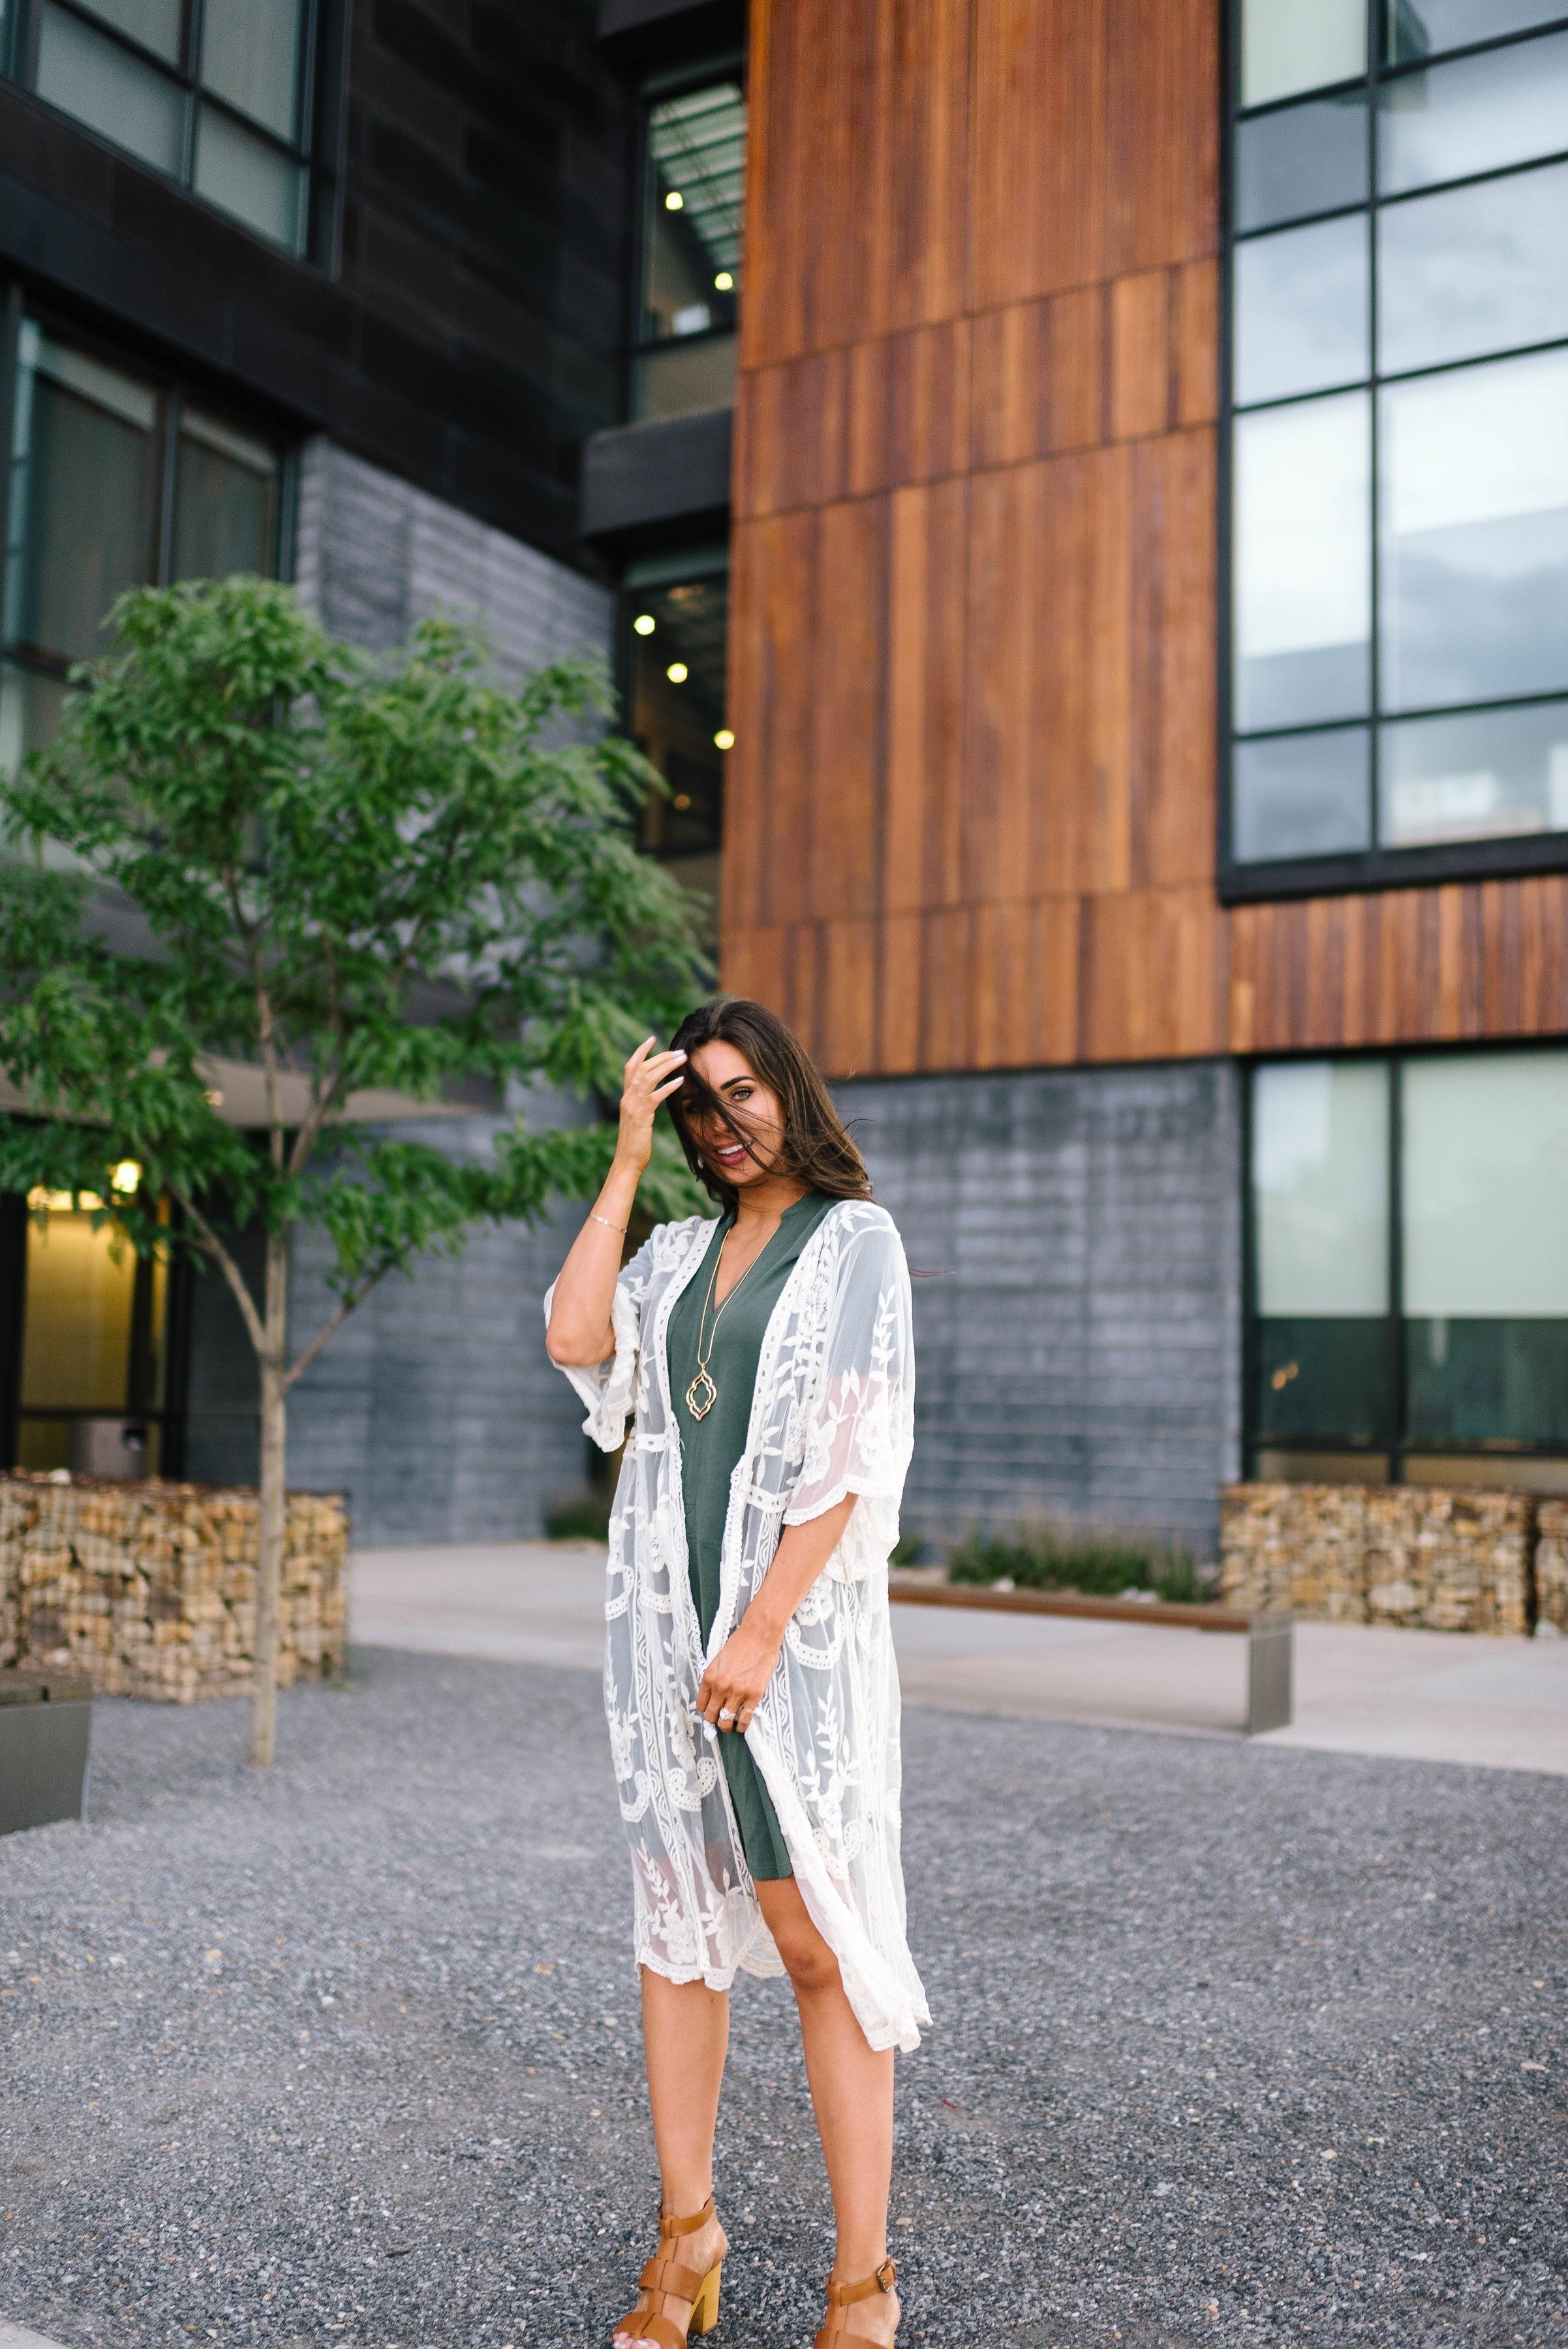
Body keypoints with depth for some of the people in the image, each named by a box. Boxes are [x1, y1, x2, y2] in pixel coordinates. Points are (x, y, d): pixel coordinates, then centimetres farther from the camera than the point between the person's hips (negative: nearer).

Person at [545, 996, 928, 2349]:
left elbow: (853, 1454, -9)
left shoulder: (855, 1240, -1)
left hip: (797, 1619, -5)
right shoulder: (679, 1251, 15)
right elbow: (575, 1340, -3)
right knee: (677, 1918, 10)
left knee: (812, 1939, -4)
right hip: (665, 1614, 5)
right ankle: (687, 2236, 22)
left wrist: (764, 1628, -16)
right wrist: (627, 1161, 1)